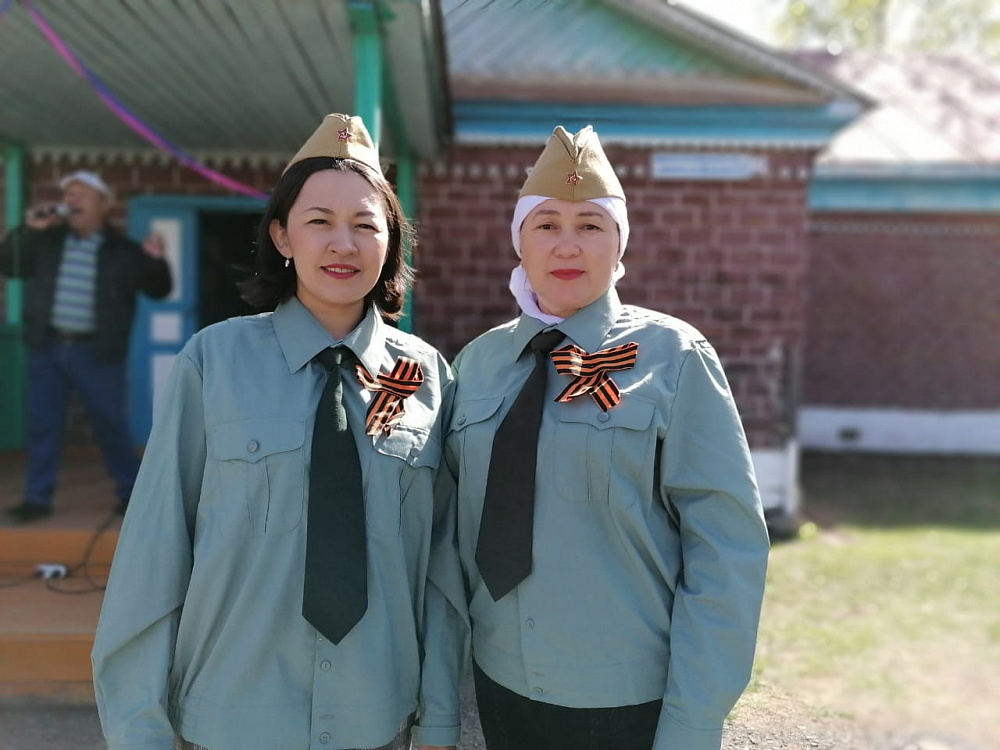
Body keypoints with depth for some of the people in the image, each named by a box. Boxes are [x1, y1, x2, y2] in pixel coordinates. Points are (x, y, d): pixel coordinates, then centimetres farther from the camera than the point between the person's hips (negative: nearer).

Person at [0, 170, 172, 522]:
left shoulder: (122, 250, -1)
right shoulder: (47, 240, 8)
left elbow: (158, 290, 1)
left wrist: (156, 261, -19)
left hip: (97, 352, -3)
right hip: (47, 348, 3)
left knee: (110, 425, 4)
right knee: (42, 426, 8)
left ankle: (132, 492, 19)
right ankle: (37, 498, 18)